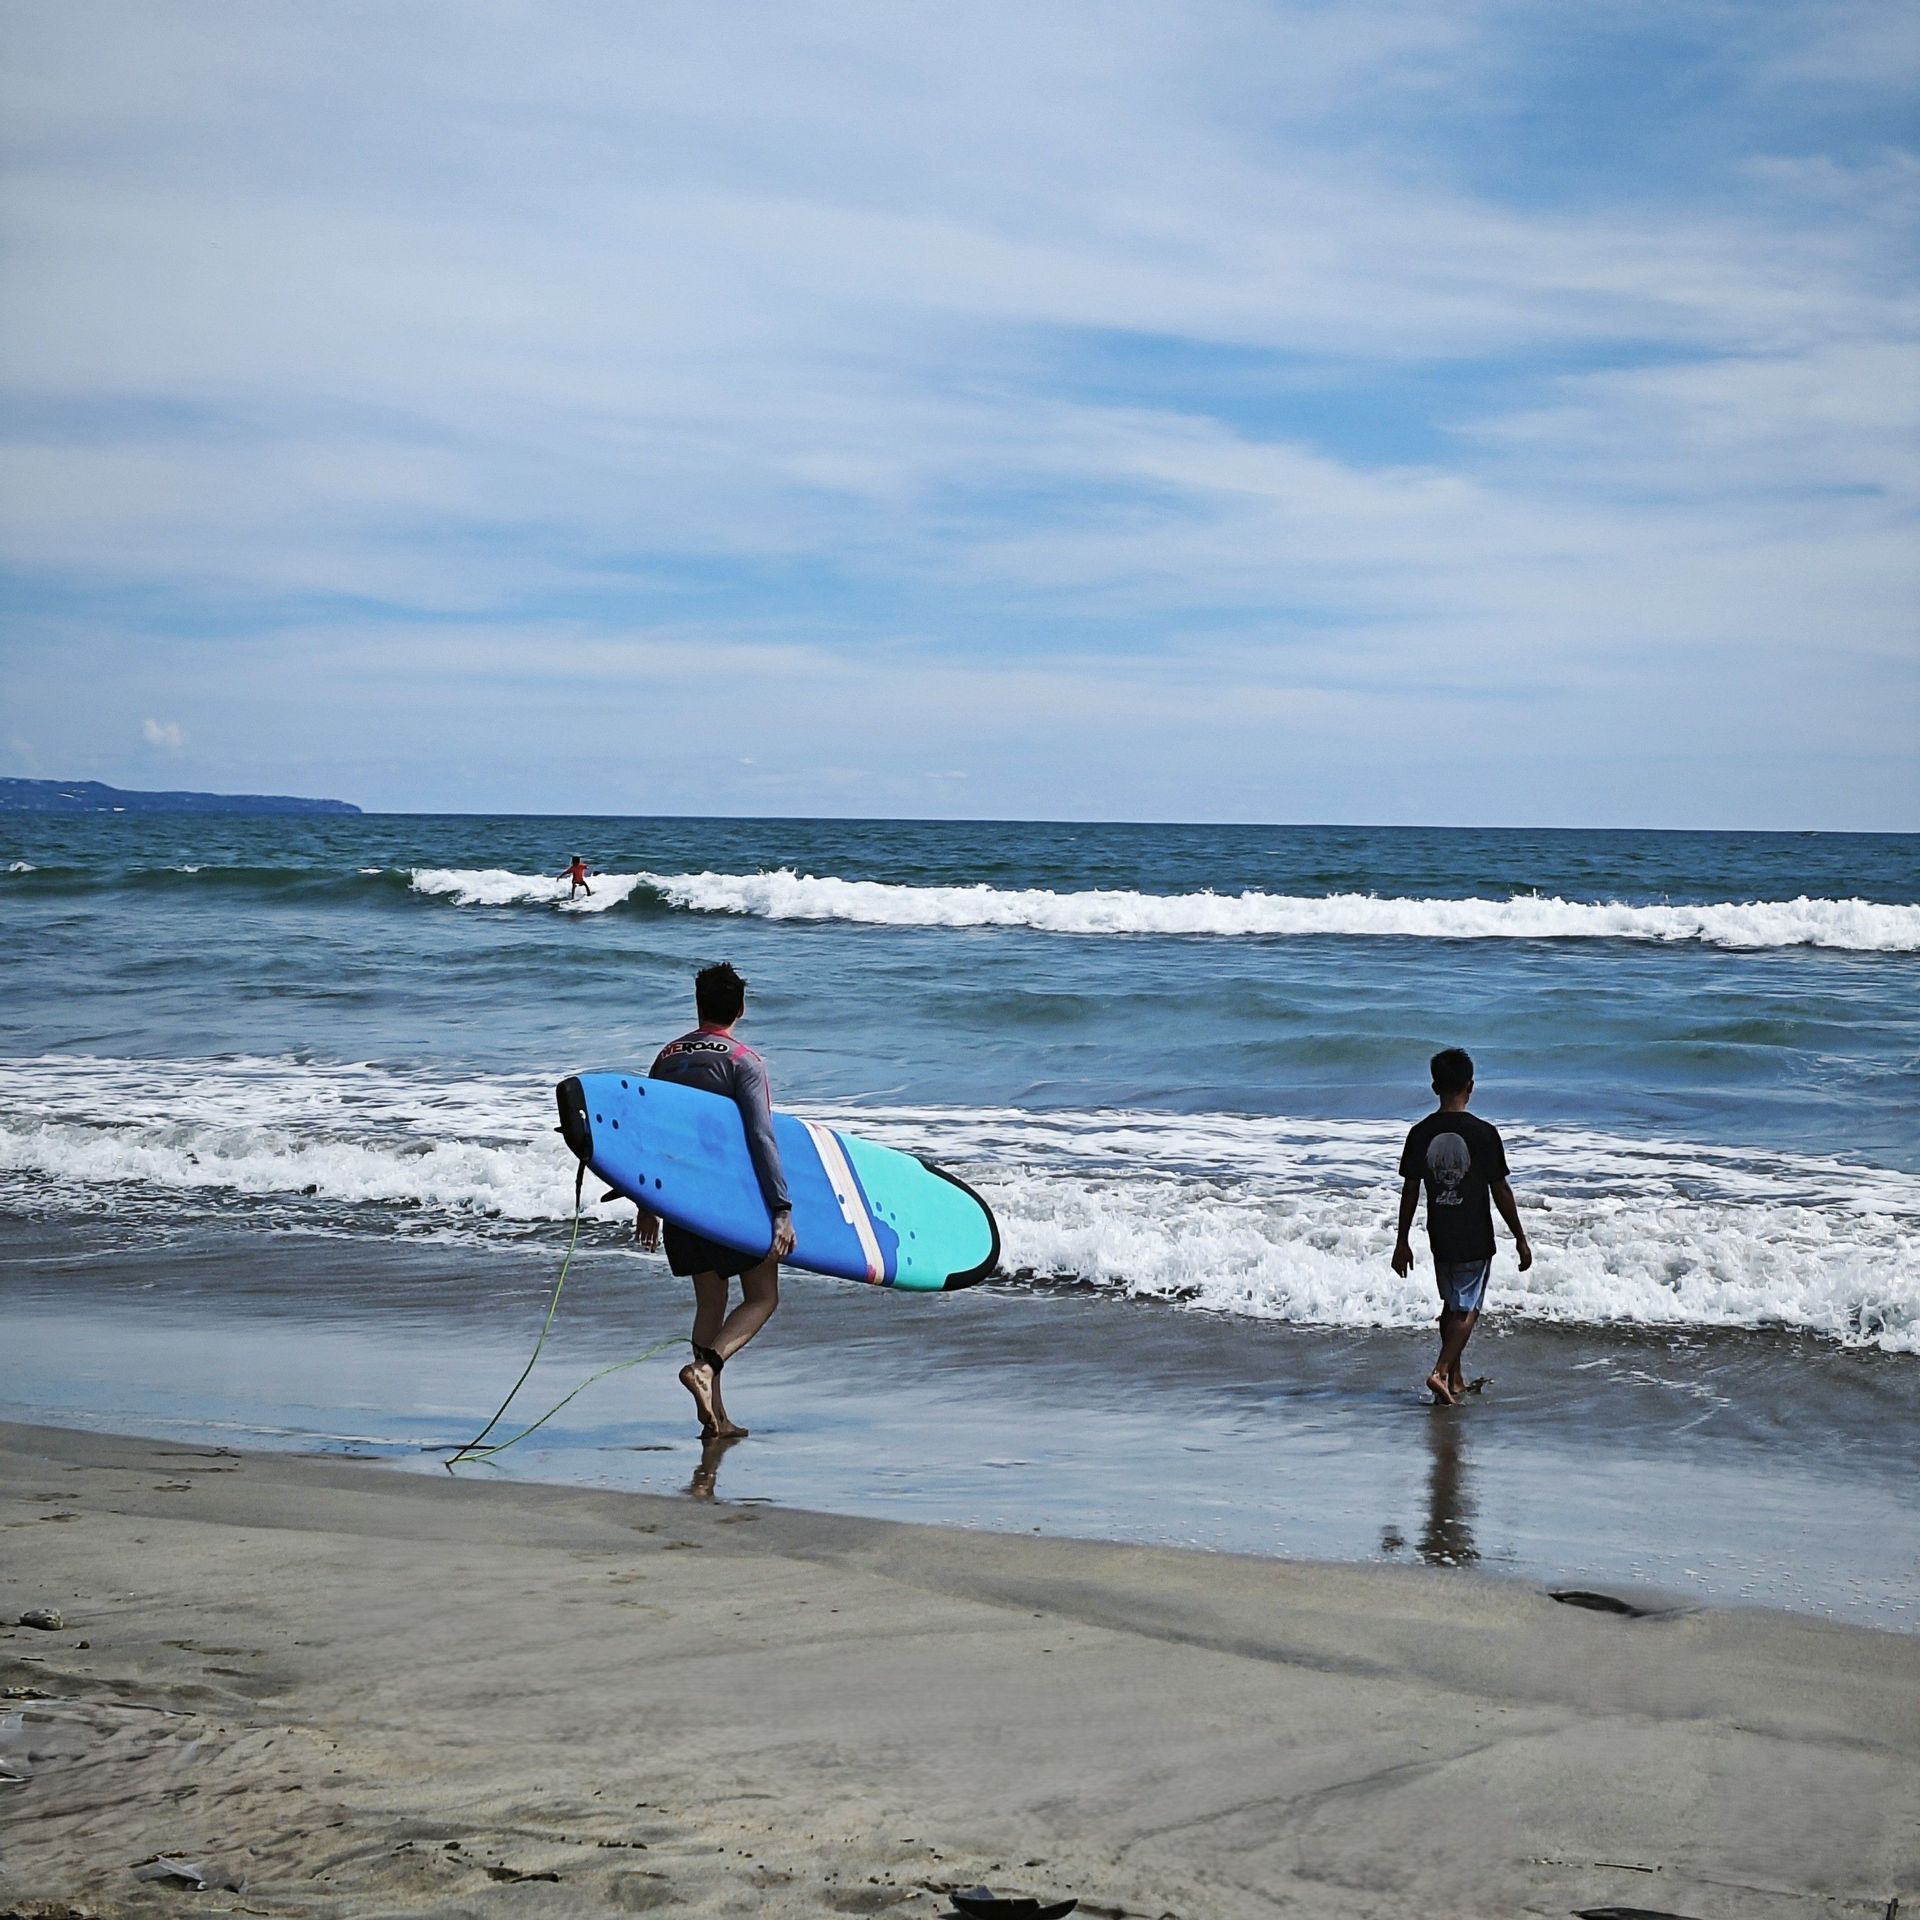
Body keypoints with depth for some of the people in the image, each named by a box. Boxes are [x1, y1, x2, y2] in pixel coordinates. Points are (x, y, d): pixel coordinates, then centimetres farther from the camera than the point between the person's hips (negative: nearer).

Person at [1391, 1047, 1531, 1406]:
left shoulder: (1421, 1134, -4)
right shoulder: (1483, 1133, -14)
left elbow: (1410, 1191, 0)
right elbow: (1500, 1191, -10)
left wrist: (1402, 1241, 10)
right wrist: (1520, 1239, 0)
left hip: (1439, 1238, 4)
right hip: (1475, 1239, -4)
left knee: (1452, 1305, 19)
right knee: (1467, 1310, 3)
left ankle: (1455, 1378, 27)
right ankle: (1441, 1372, -14)